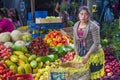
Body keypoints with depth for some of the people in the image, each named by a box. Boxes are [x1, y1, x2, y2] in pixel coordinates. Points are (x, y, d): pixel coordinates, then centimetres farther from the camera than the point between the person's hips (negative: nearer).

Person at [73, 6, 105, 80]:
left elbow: (96, 43, -19)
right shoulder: (76, 26, 3)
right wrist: (77, 54, 4)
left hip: (93, 53, -6)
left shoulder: (93, 26, -17)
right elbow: (76, 41, 10)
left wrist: (87, 55, -20)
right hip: (82, 52, 6)